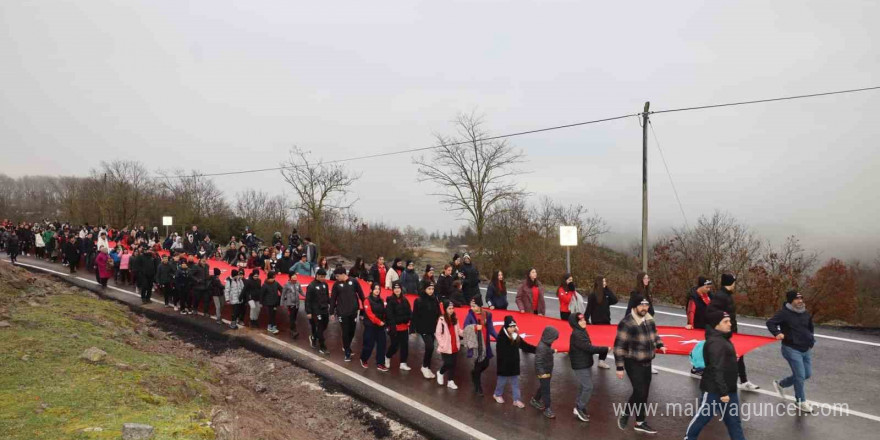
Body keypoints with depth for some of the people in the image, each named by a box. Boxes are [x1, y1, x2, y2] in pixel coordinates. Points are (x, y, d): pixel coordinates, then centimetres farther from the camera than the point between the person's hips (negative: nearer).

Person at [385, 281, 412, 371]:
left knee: (404, 345, 5)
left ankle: (403, 363, 12)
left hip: (404, 327, 6)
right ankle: (387, 357, 28)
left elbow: (409, 313, 12)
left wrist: (408, 318, -6)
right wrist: (392, 327, -20)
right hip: (395, 327, -6)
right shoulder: (390, 301, -9)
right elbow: (389, 316, -14)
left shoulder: (405, 300, 10)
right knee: (395, 345, 1)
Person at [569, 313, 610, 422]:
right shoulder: (576, 335, -22)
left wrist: (602, 351, -2)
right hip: (580, 366, -10)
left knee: (583, 387, 16)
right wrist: (605, 349, -20)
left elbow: (588, 347, 11)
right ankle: (580, 408, 4)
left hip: (584, 364, 10)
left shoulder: (582, 332, 10)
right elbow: (589, 348, -26)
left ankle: (579, 408, 25)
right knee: (588, 387, -7)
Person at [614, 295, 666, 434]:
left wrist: (660, 345, 4)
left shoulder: (649, 319, 3)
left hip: (647, 362, 7)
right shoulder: (627, 323, -20)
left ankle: (640, 423, 24)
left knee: (644, 393, 11)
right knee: (639, 392, -12)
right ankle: (625, 414, 12)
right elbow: (619, 346, -18)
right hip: (633, 363, -7)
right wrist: (620, 367, -18)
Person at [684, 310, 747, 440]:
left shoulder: (723, 339, 11)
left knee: (734, 421, 11)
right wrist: (723, 392, -25)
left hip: (729, 390, 10)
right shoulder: (715, 342, -21)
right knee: (702, 417, 4)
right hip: (714, 390, -10)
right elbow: (716, 370, -25)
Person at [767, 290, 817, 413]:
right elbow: (770, 323, -19)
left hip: (806, 349, 8)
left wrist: (811, 340, 17)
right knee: (800, 376, -7)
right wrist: (777, 333, -34)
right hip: (792, 349, -8)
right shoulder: (784, 313, -14)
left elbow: (810, 328, 24)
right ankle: (801, 402, 11)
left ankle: (780, 384, 32)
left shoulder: (805, 313, 7)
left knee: (807, 374, 13)